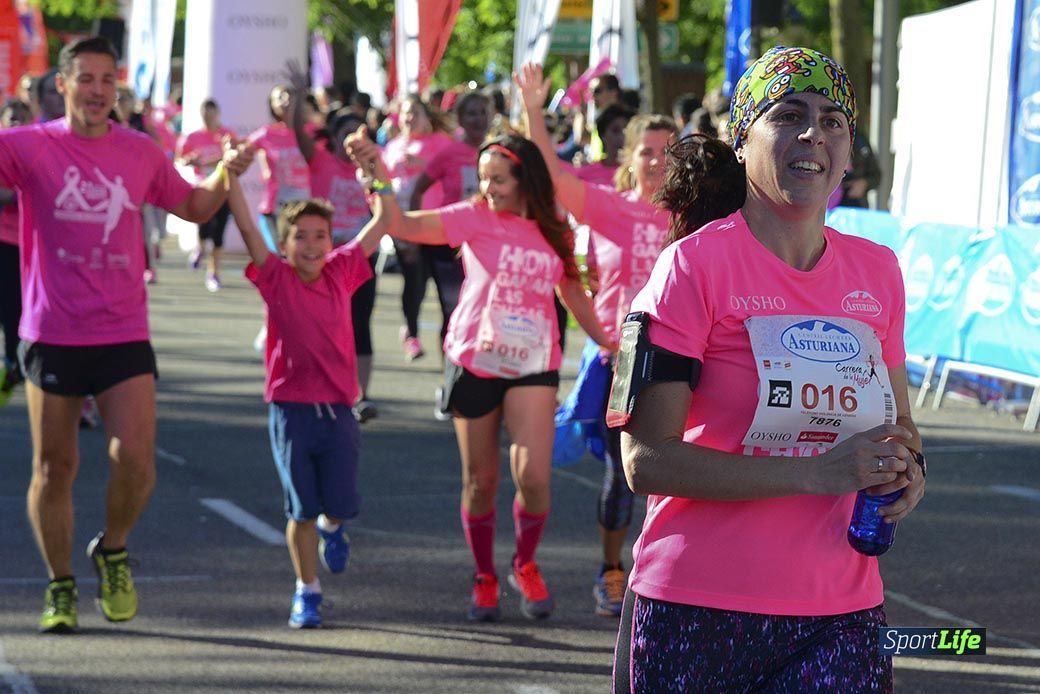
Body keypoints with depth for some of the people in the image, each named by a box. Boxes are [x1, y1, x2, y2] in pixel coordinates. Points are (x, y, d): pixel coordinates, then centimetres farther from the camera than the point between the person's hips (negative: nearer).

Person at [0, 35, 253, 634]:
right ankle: (61, 586, 24)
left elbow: (193, 207, 20)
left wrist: (226, 173, 3)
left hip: (124, 336, 1)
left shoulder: (141, 153, 6)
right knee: (54, 469, 7)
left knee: (136, 462, -10)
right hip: (52, 336, -1)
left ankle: (113, 551, 18)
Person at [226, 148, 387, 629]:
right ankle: (307, 591, 17)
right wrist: (231, 175, -24)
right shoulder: (276, 279, -4)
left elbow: (382, 225, 4)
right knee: (301, 509, 2)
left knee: (341, 504, 1)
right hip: (291, 411, -2)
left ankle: (331, 528, 36)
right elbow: (248, 229, -15)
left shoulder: (341, 273, 3)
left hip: (338, 411, 2)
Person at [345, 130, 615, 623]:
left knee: (534, 476, -14)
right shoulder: (474, 218, -3)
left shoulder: (555, 234, 6)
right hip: (474, 361, -1)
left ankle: (525, 565, 13)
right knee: (480, 480, 7)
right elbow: (401, 224, -14)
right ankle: (484, 579, 27)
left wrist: (607, 343, 22)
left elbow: (573, 294, 21)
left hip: (533, 366, 1)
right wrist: (376, 173, -27)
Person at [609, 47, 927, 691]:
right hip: (698, 615, -4)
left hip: (842, 618, 4)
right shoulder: (695, 264, -7)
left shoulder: (878, 273, 8)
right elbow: (647, 458, -14)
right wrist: (818, 473, -19)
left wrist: (908, 468, 0)